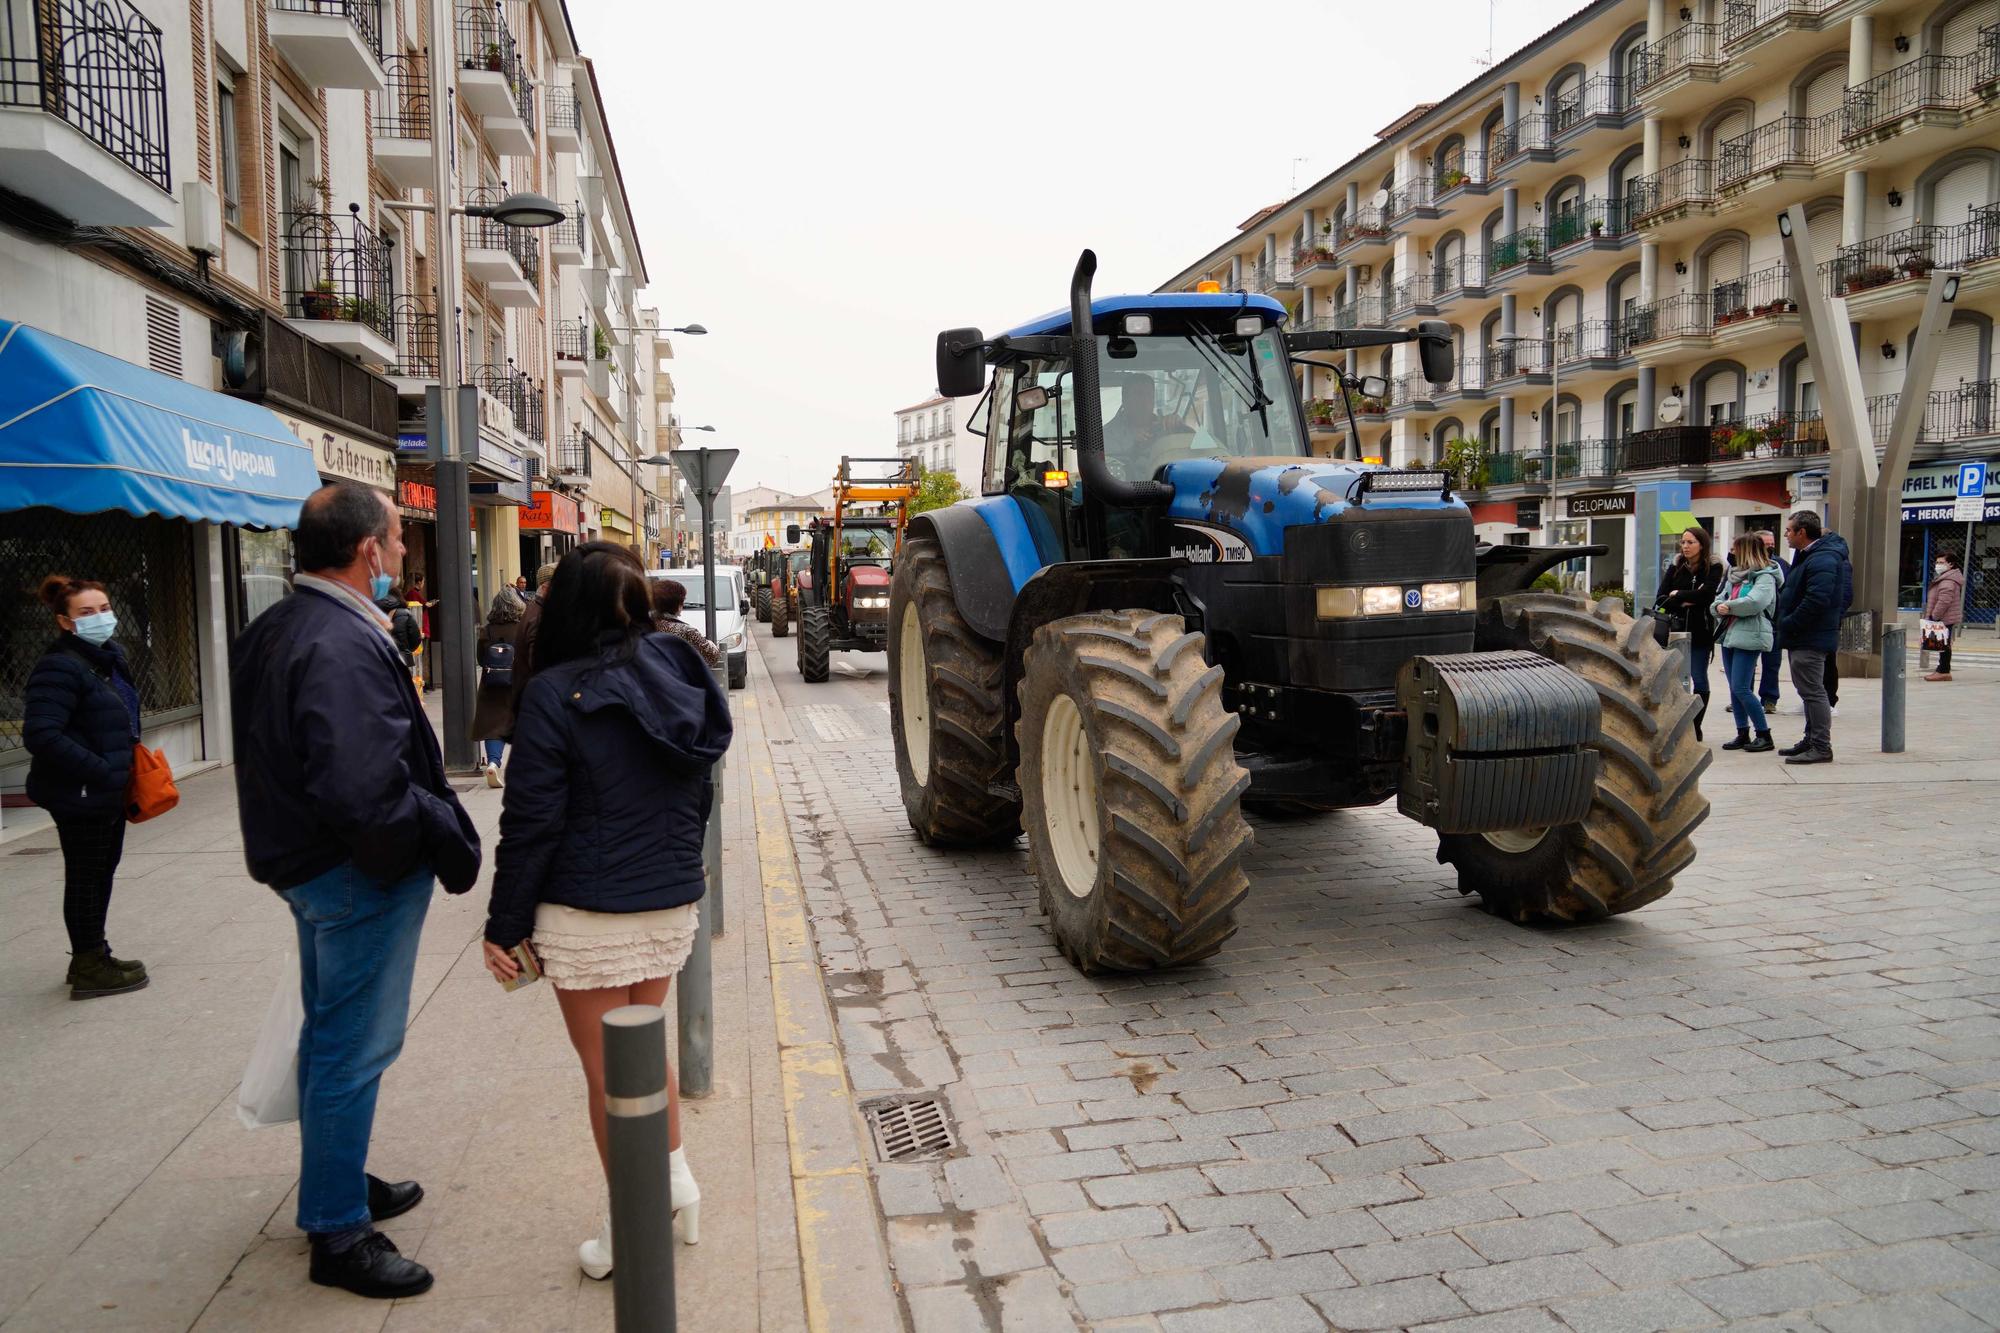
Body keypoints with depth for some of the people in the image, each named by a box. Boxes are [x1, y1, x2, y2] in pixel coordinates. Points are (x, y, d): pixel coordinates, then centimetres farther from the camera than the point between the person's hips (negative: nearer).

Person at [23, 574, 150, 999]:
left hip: (108, 791, 10)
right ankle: (89, 969, 13)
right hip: (78, 796, -10)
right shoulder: (60, 666, -19)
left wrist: (129, 765, 12)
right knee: (86, 876, 1)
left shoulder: (111, 655, 11)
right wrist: (101, 771, -25)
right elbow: (41, 734, -26)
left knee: (103, 869, 18)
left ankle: (92, 959, 32)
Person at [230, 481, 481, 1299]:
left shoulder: (275, 631, 8)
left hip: (304, 860, 10)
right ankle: (338, 1232, 15)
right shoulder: (345, 646, -26)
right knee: (356, 1049, 2)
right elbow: (365, 790, -33)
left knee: (331, 1036, 23)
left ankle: (336, 1183, 40)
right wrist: (446, 836, -20)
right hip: (359, 872, -10)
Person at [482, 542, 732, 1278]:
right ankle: (677, 1180, 30)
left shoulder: (556, 693, -15)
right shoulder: (674, 676, 2)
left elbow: (531, 823, -14)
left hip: (589, 914, -5)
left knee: (607, 1076, 9)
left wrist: (504, 925, -5)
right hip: (672, 906, 6)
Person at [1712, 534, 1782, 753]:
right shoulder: (1735, 575, 18)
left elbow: (1755, 602, -23)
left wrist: (1729, 606, -11)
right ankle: (1743, 734, 17)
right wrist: (1719, 607, -7)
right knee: (1734, 688, 10)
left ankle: (1764, 735, -2)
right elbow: (1719, 598, 15)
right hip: (1729, 635, 9)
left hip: (1749, 637, -9)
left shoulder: (1764, 577, -8)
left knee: (1741, 688, -12)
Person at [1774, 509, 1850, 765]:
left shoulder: (1822, 560, -19)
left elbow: (1816, 601, -28)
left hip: (1811, 639, -11)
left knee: (1812, 691, -7)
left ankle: (1822, 747, -3)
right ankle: (1812, 741, 27)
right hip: (1805, 637, 11)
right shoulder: (1808, 556, 16)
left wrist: (1788, 624, -18)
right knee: (1809, 690, 17)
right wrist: (1787, 624, 13)